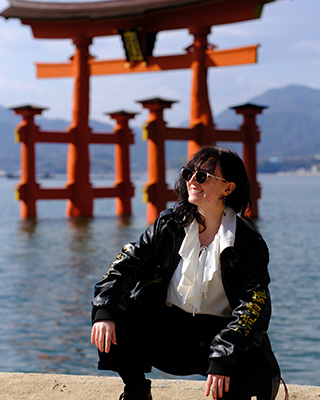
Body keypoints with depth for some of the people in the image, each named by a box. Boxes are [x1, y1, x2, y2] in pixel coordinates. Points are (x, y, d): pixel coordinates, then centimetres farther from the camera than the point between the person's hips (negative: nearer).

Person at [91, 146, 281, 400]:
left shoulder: (249, 243, -9)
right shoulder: (170, 224, 0)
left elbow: (254, 307, -16)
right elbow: (127, 263, -2)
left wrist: (223, 358, -29)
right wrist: (105, 312, -21)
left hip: (217, 331, -4)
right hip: (166, 326, 4)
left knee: (256, 366, -34)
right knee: (112, 324, -20)